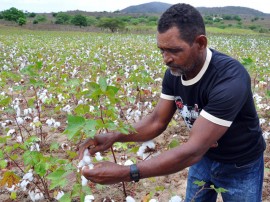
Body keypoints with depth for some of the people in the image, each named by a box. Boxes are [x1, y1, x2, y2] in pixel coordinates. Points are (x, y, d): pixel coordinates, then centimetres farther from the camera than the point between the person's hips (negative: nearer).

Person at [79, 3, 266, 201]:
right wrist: (114, 137, -24)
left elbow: (193, 150, -38)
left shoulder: (230, 79, -36)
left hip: (239, 167, -5)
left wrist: (125, 173, -41)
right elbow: (157, 121, -6)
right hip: (203, 157, 5)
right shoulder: (174, 73, -15)